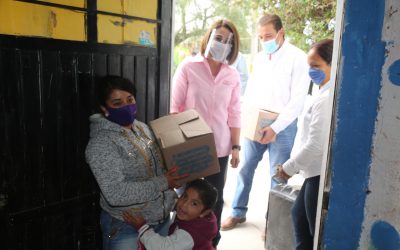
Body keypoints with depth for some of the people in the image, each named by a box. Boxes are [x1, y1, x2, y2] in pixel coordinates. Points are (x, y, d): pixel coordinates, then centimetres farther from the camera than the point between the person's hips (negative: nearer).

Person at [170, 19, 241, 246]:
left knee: (215, 197, 13)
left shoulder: (233, 75, 5)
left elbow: (234, 114, 6)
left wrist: (236, 146, 4)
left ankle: (212, 241, 32)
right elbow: (175, 107, -4)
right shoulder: (188, 67, -4)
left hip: (220, 147, 3)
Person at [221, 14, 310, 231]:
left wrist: (275, 127, -19)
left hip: (282, 126, -5)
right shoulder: (259, 58, 11)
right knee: (244, 168, 10)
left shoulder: (298, 58, -8)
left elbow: (297, 100, -13)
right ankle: (238, 212, 27)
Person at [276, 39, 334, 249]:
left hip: (322, 175, -10)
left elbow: (316, 145, -23)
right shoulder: (327, 94, 10)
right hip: (319, 171, 10)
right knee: (299, 215, 23)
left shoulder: (325, 99, -22)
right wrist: (293, 164, 13)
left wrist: (289, 167, -9)